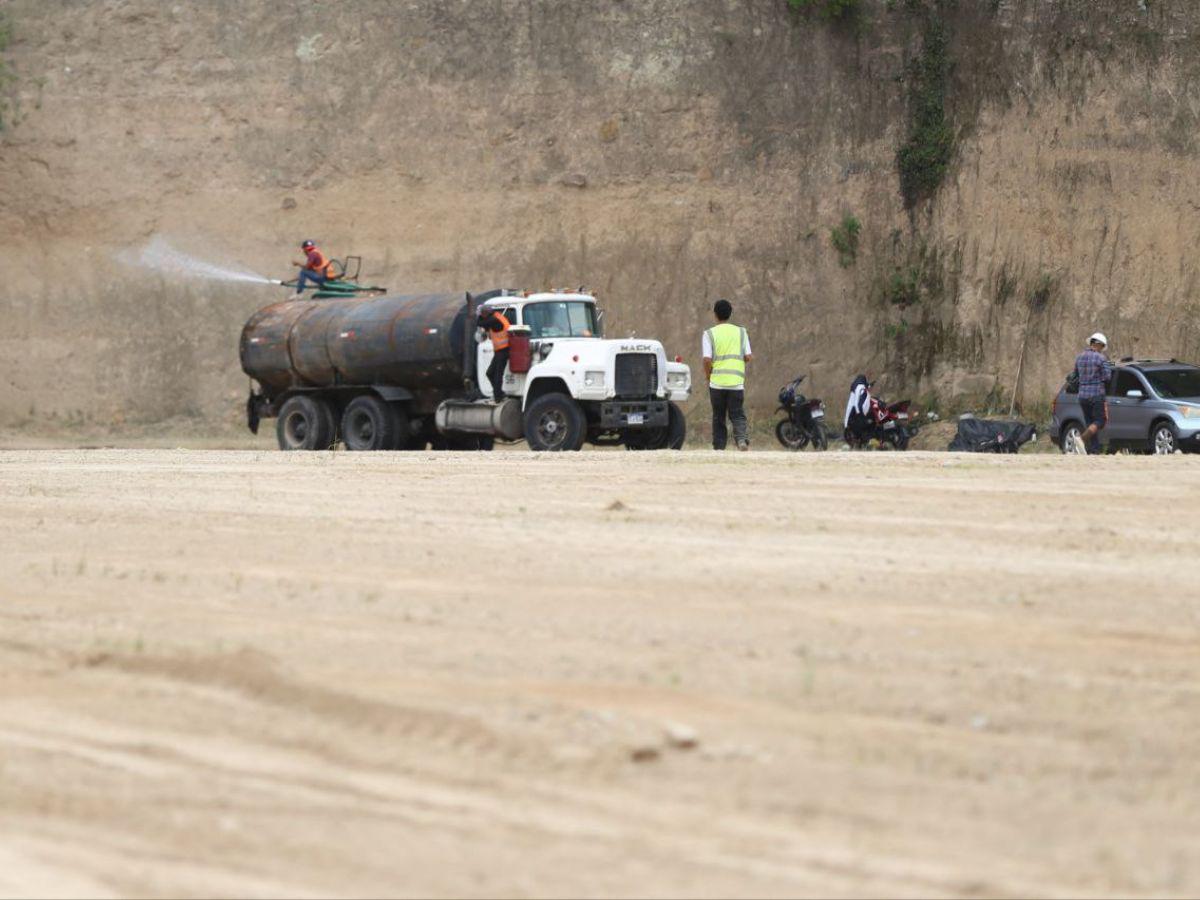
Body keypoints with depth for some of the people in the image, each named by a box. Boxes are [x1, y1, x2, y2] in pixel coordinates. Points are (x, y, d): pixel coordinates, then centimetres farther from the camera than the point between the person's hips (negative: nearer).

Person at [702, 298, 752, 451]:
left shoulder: (709, 334, -1)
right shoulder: (741, 332, 6)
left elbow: (707, 360, -9)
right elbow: (747, 357, 3)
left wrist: (708, 377, 7)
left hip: (717, 382, -1)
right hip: (736, 382, 1)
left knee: (718, 417, 10)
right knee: (737, 415, 3)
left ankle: (719, 448, 9)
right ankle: (742, 438, -22)